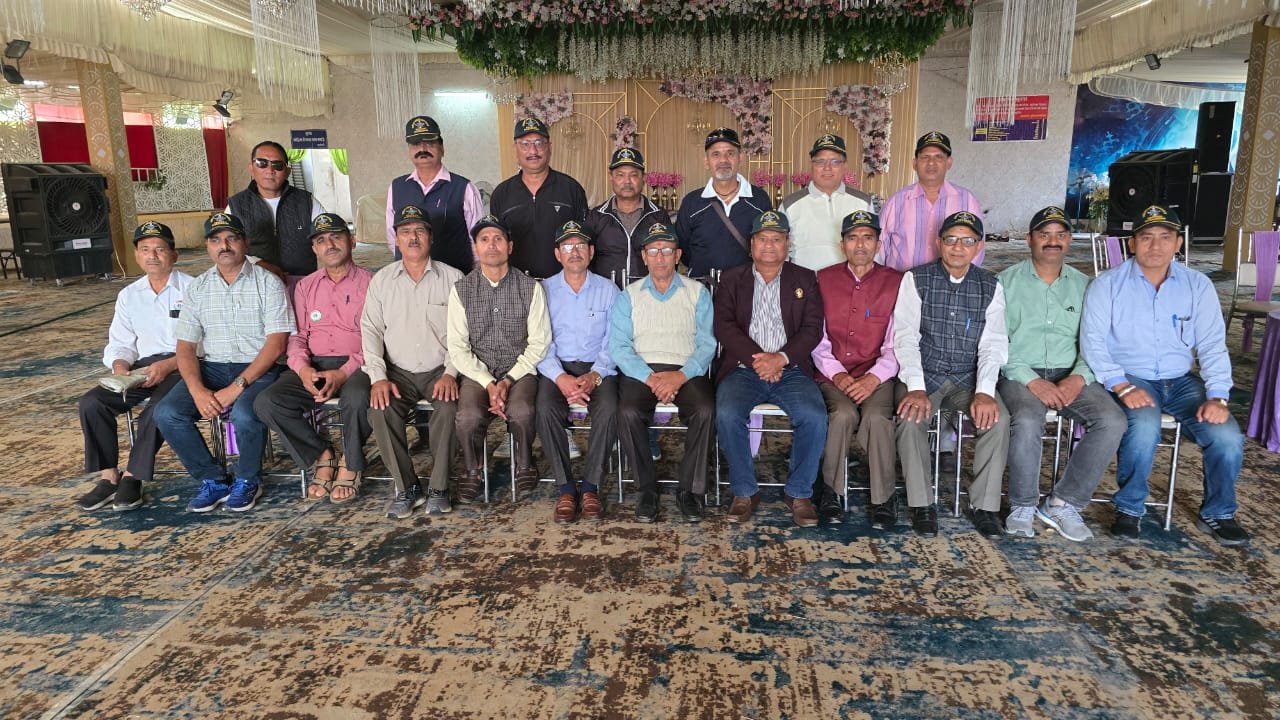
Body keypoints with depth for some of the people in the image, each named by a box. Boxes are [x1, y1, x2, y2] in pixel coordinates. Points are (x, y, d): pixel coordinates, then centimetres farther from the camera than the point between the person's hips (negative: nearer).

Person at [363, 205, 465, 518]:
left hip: (440, 372, -2)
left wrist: (451, 373, -14)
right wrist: (378, 377, -8)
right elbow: (371, 330, 5)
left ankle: (438, 488, -15)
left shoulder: (452, 278, 3)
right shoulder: (381, 280, 10)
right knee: (380, 411, -27)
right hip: (398, 372, 2)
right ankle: (405, 488, -11)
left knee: (449, 409, -31)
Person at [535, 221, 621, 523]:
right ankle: (566, 487, -16)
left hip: (598, 368, 0)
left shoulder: (608, 290, 8)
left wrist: (594, 376, -17)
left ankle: (591, 487, -15)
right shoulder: (544, 290, 8)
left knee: (609, 411, -31)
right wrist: (560, 378, -18)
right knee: (546, 410, -30)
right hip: (557, 367, 0)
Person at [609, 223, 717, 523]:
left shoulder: (697, 292, 13)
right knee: (628, 412, -30)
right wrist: (650, 378, -14)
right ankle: (647, 488, -12)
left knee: (706, 410, -30)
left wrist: (680, 376, -15)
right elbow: (619, 346, 2)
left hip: (686, 371, 0)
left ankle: (689, 489, -15)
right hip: (642, 371, 0)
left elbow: (707, 344, 2)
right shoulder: (629, 296, 14)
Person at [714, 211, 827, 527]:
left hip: (790, 370, 0)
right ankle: (744, 492, -10)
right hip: (743, 369, 0)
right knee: (727, 414, -29)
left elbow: (812, 328, 3)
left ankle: (799, 492, -7)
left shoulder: (805, 279, 15)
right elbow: (724, 326, 0)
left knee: (814, 416, -27)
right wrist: (757, 359, -14)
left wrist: (782, 358, -15)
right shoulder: (732, 279, 14)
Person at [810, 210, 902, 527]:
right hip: (832, 375, 0)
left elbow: (896, 343, 0)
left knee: (876, 416, -30)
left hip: (876, 377, 0)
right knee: (843, 414, -30)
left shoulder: (895, 283, 7)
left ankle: (884, 497, -11)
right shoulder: (824, 280, 10)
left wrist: (874, 377, -15)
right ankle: (831, 490, -10)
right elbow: (816, 337, 5)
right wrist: (836, 374, -10)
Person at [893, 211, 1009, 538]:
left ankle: (984, 505, -10)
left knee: (998, 418, -25)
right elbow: (906, 337, -10)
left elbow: (993, 344, -3)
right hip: (922, 374, -2)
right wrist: (916, 388, -23)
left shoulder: (990, 287, 4)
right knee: (911, 417, -30)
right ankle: (921, 504, -13)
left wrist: (984, 391, -20)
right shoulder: (916, 279, -2)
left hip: (968, 377, 2)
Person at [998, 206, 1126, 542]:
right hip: (1019, 373, -3)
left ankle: (1063, 503, -8)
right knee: (1027, 421, -34)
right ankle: (1023, 506, -11)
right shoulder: (1007, 282, 4)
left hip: (1069, 375, 4)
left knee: (1112, 420, -23)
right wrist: (1032, 381, -17)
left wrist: (1079, 377, -12)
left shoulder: (1083, 285, 14)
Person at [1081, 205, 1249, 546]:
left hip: (1181, 380, 3)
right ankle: (1129, 508, -10)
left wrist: (1217, 396, -12)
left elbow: (1212, 346, 3)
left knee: (1227, 436, -20)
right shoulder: (1108, 284, -3)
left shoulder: (1198, 285, 6)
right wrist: (1123, 387, -21)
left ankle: (1217, 514, 8)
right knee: (1145, 426, -34)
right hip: (1129, 378, -3)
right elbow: (1093, 342, -9)